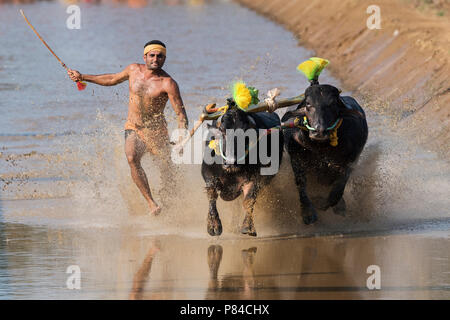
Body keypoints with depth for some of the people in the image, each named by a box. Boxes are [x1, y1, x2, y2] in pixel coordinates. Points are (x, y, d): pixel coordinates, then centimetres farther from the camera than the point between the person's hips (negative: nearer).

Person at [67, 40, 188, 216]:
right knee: (132, 159, -26)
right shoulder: (134, 70, 0)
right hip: (133, 129, 2)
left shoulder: (168, 83, -15)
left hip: (156, 132, -2)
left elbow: (181, 114, -18)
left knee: (167, 172, -3)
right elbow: (113, 79, 21)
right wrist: (83, 77, 25)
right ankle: (151, 203, -28)